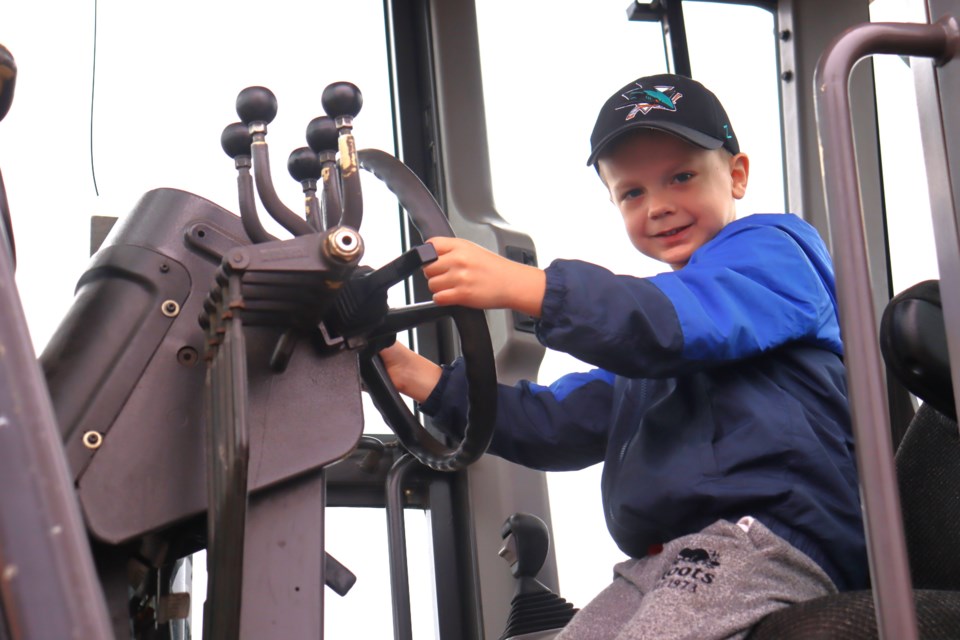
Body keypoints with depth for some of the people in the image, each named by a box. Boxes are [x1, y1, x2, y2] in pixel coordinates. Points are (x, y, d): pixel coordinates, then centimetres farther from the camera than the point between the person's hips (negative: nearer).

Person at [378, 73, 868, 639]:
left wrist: (520, 286, -24)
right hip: (659, 562, 9)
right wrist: (413, 375, 18)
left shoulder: (773, 251, 5)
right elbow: (559, 423, 26)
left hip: (768, 535, -8)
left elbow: (682, 323, -18)